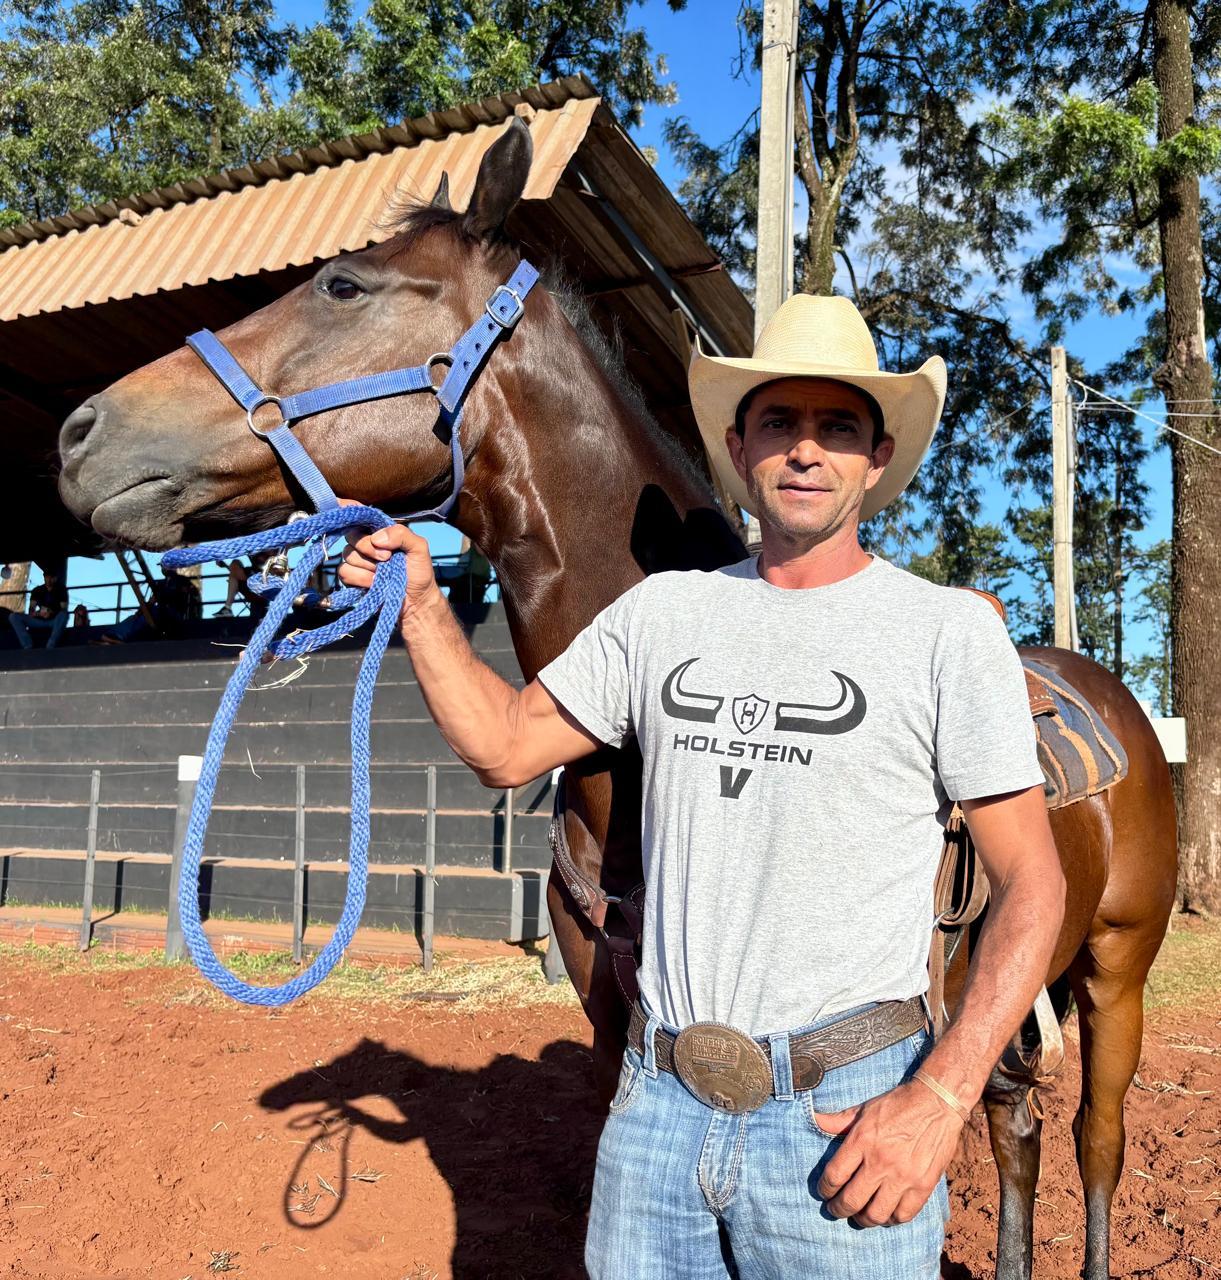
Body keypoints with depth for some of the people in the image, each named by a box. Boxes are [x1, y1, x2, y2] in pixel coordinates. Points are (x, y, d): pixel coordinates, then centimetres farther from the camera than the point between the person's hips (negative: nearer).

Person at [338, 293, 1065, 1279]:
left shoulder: (947, 629, -6)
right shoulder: (662, 612, 4)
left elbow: (1034, 885, -6)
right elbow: (505, 747, 10)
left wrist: (943, 1096, -15)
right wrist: (419, 601, 0)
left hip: (848, 1115, -3)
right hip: (658, 1100, 4)